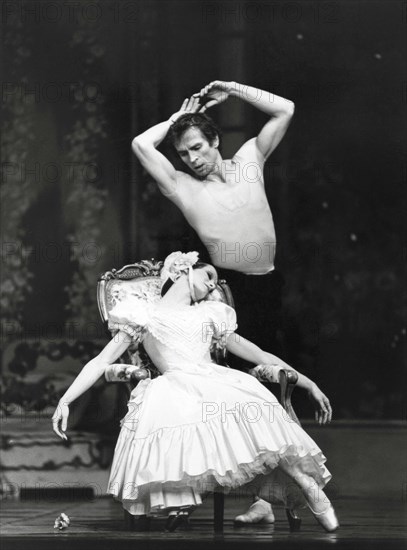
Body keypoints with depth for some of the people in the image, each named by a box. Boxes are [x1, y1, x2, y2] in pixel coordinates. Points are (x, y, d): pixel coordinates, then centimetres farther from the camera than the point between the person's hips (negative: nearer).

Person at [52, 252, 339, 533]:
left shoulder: (211, 315, 30)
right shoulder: (142, 315, 21)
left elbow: (258, 355, 30)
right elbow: (101, 362, 17)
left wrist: (309, 383, 26)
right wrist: (65, 401, 4)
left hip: (217, 381, 2)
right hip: (175, 389, -2)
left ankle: (306, 483, -32)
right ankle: (176, 500, -43)